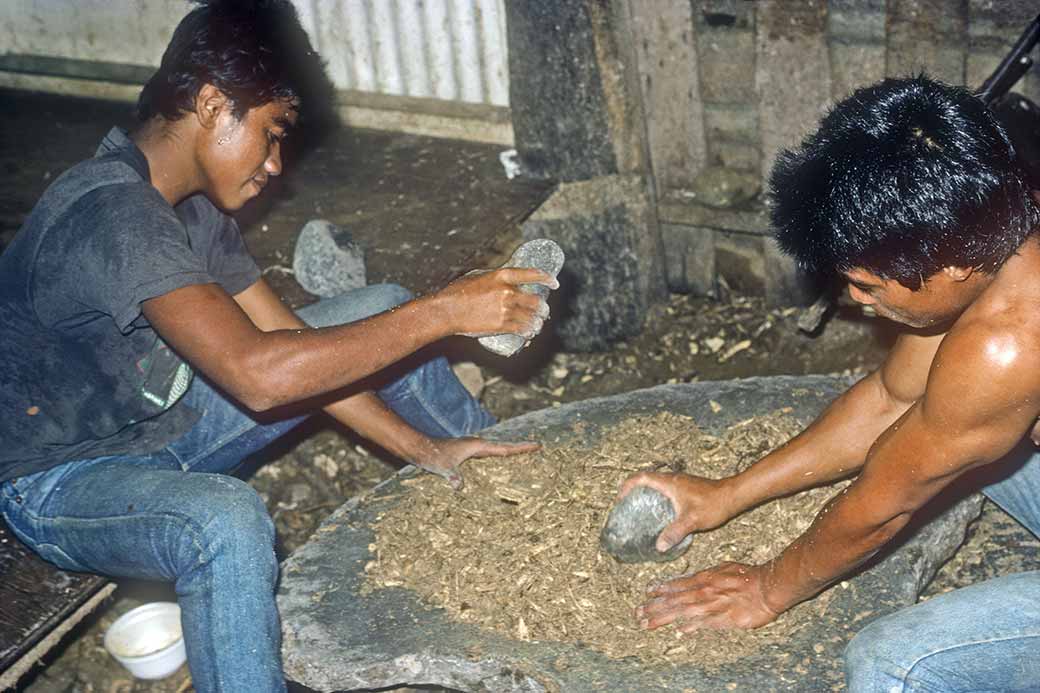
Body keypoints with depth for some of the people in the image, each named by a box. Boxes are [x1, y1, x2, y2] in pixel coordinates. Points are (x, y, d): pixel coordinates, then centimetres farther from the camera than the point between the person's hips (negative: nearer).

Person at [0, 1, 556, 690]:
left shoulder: (195, 205, -2)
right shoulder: (110, 213, -31)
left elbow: (294, 344, -1)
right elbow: (258, 373, -42)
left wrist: (427, 448, -10)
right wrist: (443, 312, -37)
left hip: (165, 424, 8)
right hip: (56, 482, -8)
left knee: (382, 309, 2)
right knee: (225, 519, -43)